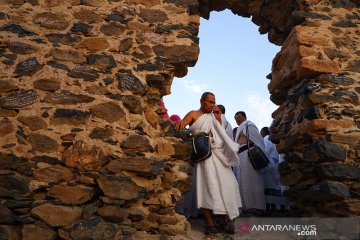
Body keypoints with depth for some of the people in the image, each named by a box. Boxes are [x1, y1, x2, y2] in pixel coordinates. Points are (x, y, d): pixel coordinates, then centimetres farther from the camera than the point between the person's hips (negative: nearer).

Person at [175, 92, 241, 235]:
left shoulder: (212, 117, 22)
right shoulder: (193, 114, 5)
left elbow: (221, 133, 17)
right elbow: (180, 125, -9)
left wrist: (218, 118, 6)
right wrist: (179, 123, -33)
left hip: (218, 152, 6)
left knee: (225, 183, 0)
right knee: (208, 184, -12)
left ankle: (221, 218, 7)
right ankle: (209, 222, -10)